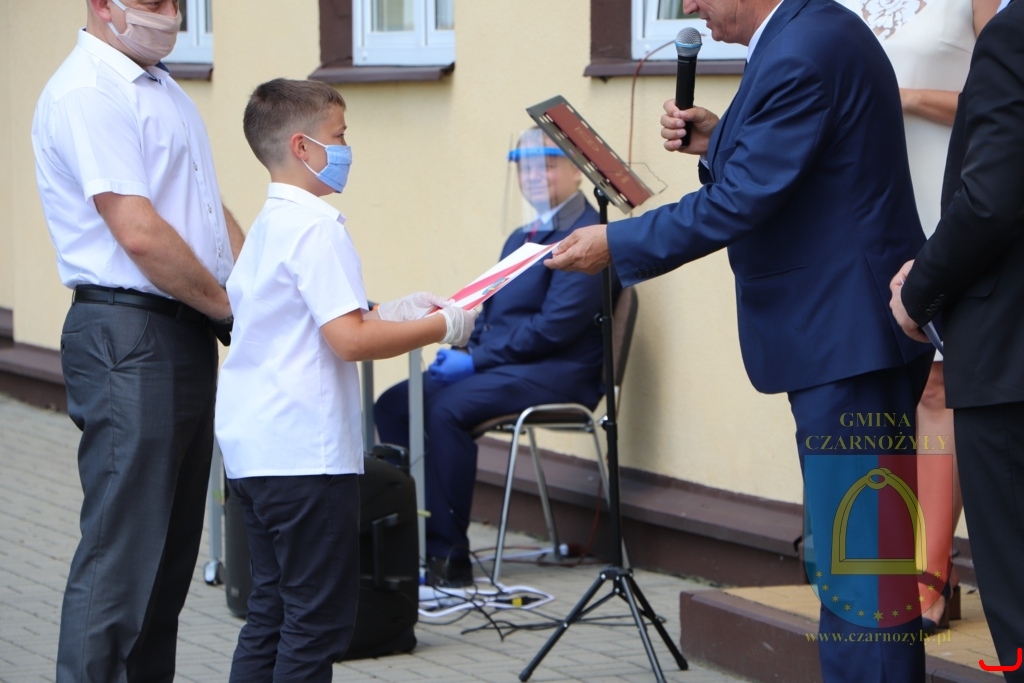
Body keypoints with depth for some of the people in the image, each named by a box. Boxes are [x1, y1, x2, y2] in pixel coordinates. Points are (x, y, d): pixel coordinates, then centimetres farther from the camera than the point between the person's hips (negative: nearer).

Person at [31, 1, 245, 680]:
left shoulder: (164, 88, 18)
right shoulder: (86, 93, -13)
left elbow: (213, 214, 19)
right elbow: (139, 233, -20)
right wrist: (233, 308, -11)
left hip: (189, 338, 10)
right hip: (130, 337, -10)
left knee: (172, 549, 12)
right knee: (122, 553, -10)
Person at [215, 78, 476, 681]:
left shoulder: (270, 224, 16)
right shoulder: (317, 226, -15)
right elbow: (349, 339, -23)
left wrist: (392, 313, 15)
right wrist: (442, 327, -12)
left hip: (254, 448, 10)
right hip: (305, 452, -10)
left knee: (272, 610, 14)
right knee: (320, 618, -4)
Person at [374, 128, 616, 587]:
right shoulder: (521, 239, 23)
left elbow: (555, 327, -18)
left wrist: (475, 359, -17)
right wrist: (459, 351, 1)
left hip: (556, 373, -10)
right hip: (502, 365, 10)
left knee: (447, 408, -31)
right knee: (393, 405, -8)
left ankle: (449, 555, -25)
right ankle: (414, 535, -7)